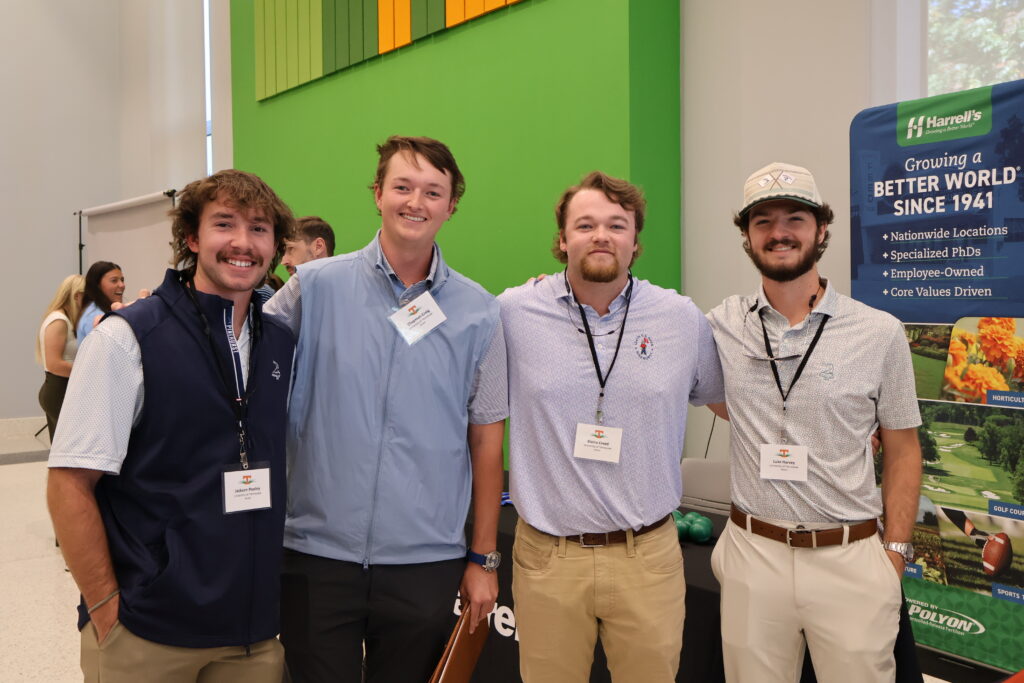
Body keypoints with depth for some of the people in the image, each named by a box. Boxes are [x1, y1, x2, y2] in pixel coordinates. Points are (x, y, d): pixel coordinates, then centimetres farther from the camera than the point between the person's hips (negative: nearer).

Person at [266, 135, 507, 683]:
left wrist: (483, 558, 5)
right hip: (317, 554, 0)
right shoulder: (315, 286, -3)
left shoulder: (479, 313, 0)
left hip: (426, 560, 1)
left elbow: (486, 440, 3)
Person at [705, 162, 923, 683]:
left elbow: (902, 451, 3)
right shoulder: (721, 326, -1)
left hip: (851, 559, -1)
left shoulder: (880, 333, -4)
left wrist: (895, 553, 0)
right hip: (752, 552, 2)